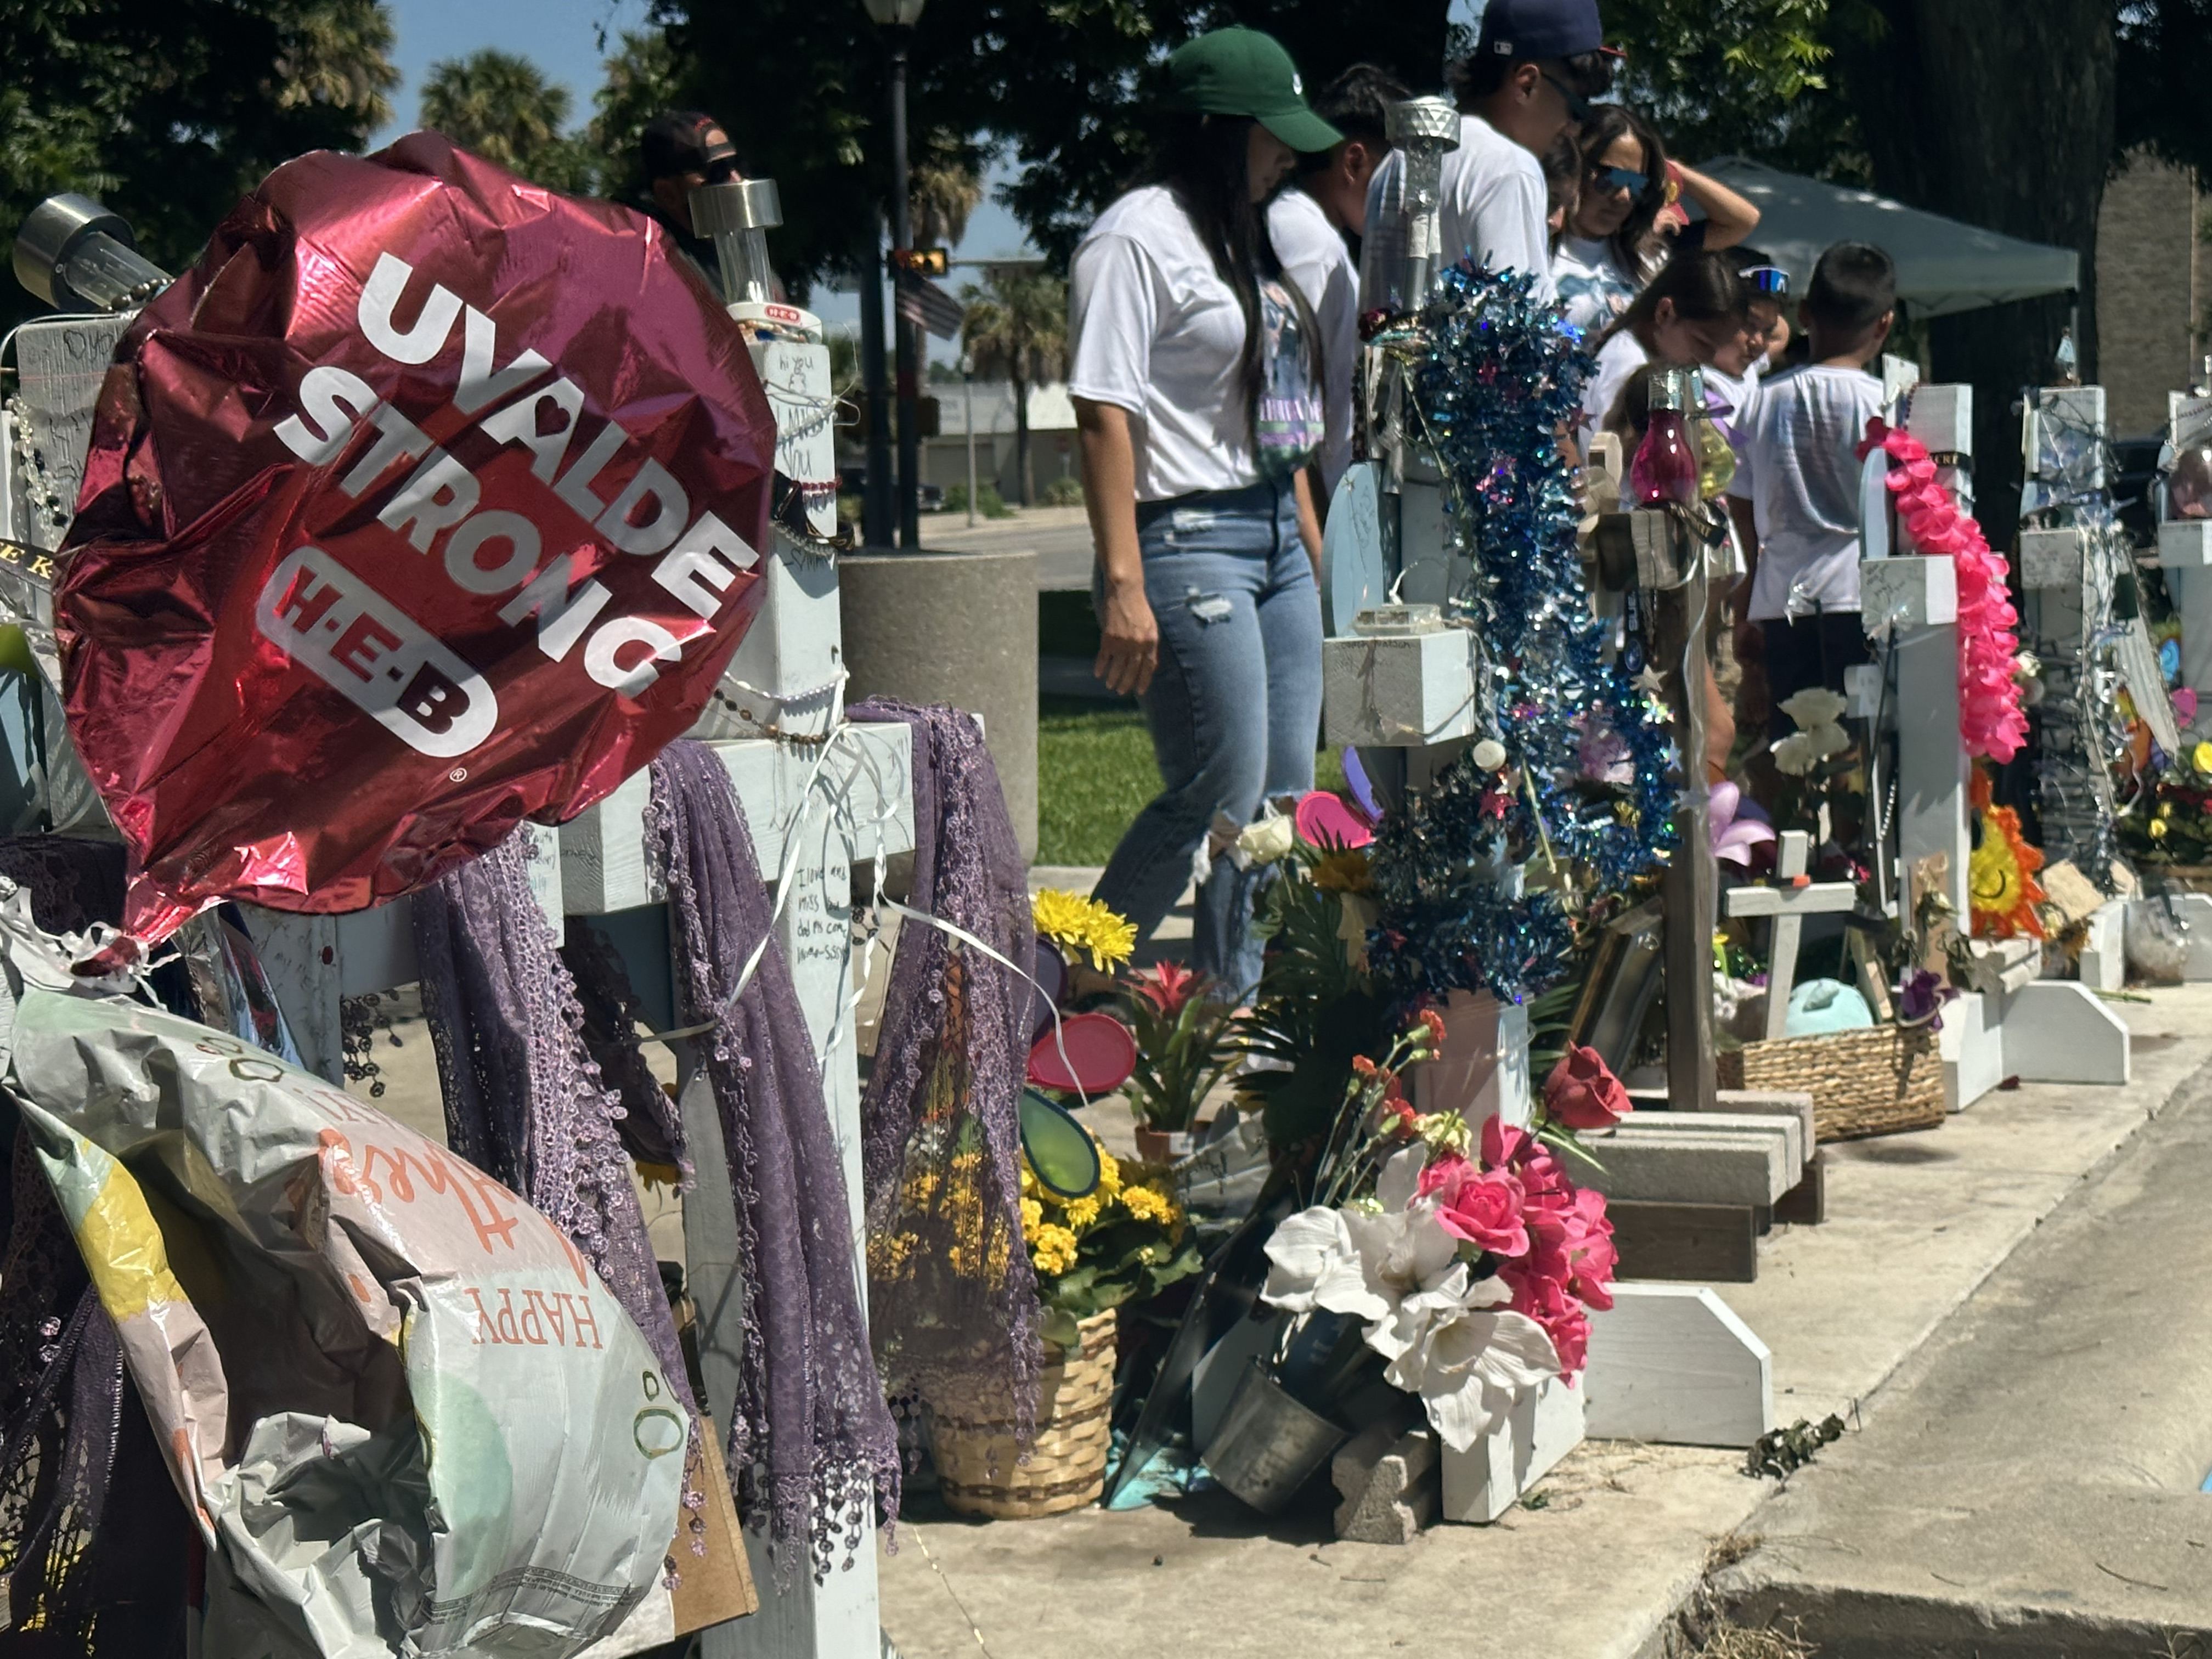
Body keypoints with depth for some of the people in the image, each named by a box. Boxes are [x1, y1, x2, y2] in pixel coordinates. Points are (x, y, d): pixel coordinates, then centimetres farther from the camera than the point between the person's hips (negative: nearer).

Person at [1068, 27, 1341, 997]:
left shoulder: (1253, 241, 19)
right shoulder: (1137, 237, -9)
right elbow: (1103, 411, -16)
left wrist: (1313, 545, 19)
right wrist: (1121, 583, -22)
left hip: (1276, 541, 9)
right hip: (1189, 542, -9)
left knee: (1284, 799, 6)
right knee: (1218, 799, -10)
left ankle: (1238, 1010, 14)